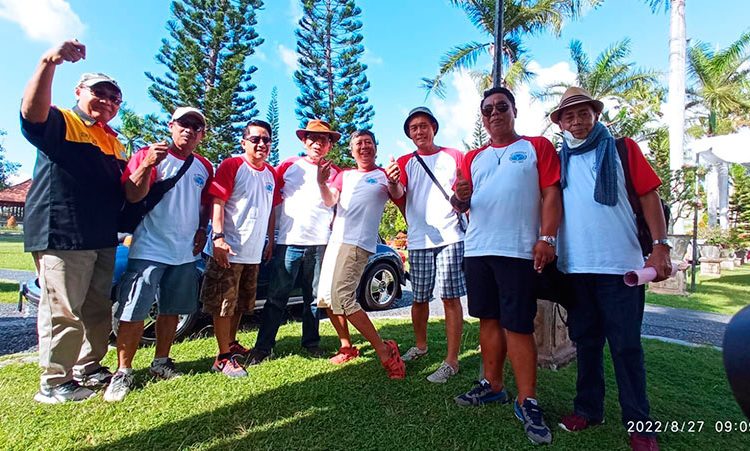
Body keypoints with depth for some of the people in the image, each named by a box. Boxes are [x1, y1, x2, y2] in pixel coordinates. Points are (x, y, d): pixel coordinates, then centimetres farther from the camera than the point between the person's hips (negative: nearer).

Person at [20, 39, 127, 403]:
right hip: (62, 236, -7)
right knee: (62, 312, -3)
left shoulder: (115, 142, 20)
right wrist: (48, 64, -40)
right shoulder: (59, 122, -2)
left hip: (103, 240, 8)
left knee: (98, 310, 14)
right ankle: (54, 383, 11)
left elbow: (123, 189, 26)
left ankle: (88, 368, 29)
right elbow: (32, 112, -26)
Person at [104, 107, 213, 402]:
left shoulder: (204, 168, 11)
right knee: (134, 312, -2)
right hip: (149, 249, -5)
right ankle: (123, 372, 12)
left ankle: (161, 363, 28)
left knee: (172, 310, 13)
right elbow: (132, 196, -13)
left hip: (186, 253, 5)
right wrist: (147, 165, -27)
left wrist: (202, 230, 6)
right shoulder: (148, 155, -3)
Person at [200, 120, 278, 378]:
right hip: (229, 249, -7)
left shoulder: (271, 174, 12)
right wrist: (218, 237, -23)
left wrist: (270, 241, 14)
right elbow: (217, 202, -13)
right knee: (223, 304, 0)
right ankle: (224, 357, 10)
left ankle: (231, 344, 35)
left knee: (241, 303, 18)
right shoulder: (232, 166, -6)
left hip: (255, 252, 7)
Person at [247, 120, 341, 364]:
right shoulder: (289, 165, 9)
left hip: (320, 243, 2)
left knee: (314, 297, 10)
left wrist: (332, 223, 2)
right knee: (277, 296, 0)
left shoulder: (334, 172, 12)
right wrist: (278, 226, 4)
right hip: (289, 241, -1)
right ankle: (263, 346, 8)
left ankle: (311, 342, 23)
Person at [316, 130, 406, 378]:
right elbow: (330, 201, 3)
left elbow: (397, 194, -15)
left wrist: (394, 183, -39)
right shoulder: (344, 175, 18)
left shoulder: (383, 175, 5)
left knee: (342, 297, -20)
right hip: (336, 240, 7)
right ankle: (347, 346, 24)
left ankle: (385, 351, -13)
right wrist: (322, 183, -19)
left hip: (358, 243, -7)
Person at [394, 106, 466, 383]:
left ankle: (451, 361, 7)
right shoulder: (405, 162, 12)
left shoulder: (454, 156, 8)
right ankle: (420, 345, 34)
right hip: (418, 239, 3)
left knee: (451, 298, -2)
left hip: (450, 236, -2)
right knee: (419, 298, 11)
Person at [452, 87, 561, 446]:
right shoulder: (473, 158, 17)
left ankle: (527, 401, 8)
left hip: (518, 250, -4)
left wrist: (547, 238, -13)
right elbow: (462, 204, 14)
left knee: (518, 325, -4)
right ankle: (492, 385, 26)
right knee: (489, 319, 12)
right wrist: (461, 198, -9)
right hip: (477, 250, 5)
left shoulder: (536, 146, 6)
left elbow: (551, 194, -2)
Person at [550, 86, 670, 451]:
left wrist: (660, 247, -7)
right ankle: (588, 409, 27)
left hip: (620, 265, -2)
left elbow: (649, 197, 2)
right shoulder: (557, 160, 13)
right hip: (574, 267, 3)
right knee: (586, 341, 13)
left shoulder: (622, 149, 7)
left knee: (626, 345, 3)